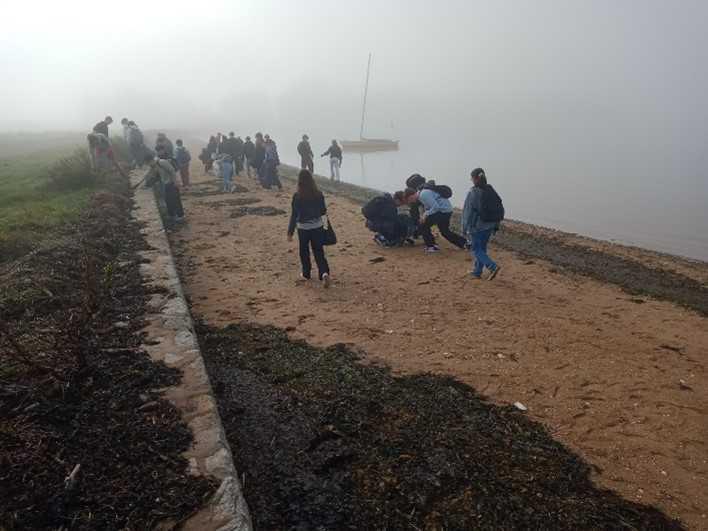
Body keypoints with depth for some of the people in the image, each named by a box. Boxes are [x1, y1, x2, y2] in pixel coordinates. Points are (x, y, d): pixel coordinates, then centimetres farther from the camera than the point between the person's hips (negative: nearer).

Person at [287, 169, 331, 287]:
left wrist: (290, 232, -4)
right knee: (319, 252, 8)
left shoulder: (297, 196, -14)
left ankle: (306, 274, 30)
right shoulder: (318, 194, -6)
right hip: (318, 227, 2)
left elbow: (294, 215, -11)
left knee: (304, 252, 17)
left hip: (303, 228, -2)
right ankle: (324, 273, -11)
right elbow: (323, 211, 4)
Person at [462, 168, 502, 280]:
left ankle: (493, 266, -12)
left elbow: (468, 211, -15)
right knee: (482, 248, 17)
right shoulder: (491, 191, 5)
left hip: (477, 226, -7)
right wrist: (496, 225, 15)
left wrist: (465, 228, -8)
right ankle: (477, 272, 25)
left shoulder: (473, 192, -15)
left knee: (476, 249, 3)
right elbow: (500, 209, 8)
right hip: (489, 226, 7)